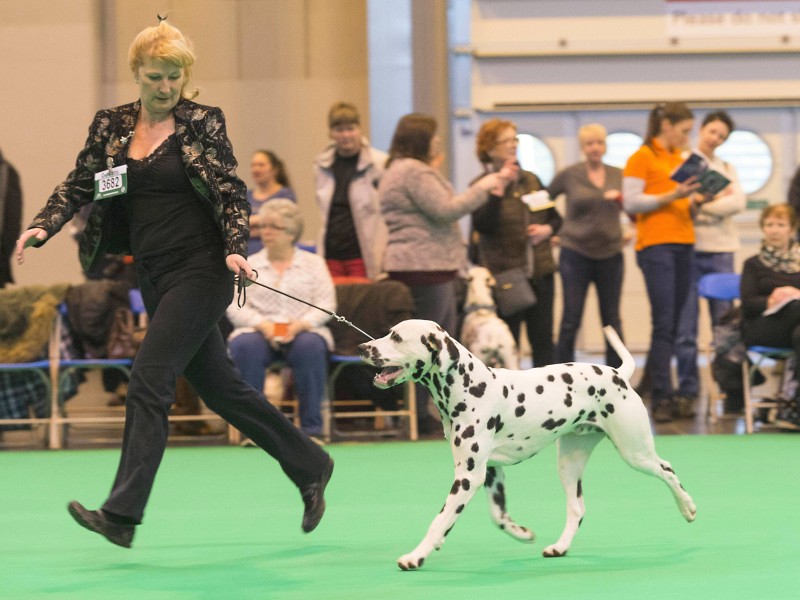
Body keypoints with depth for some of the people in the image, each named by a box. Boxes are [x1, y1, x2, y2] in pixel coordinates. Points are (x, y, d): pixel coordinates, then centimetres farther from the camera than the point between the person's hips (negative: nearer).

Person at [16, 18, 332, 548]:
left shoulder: (203, 123, -5)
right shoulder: (111, 126, 10)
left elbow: (231, 191, -7)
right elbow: (79, 185, 9)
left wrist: (235, 248, -21)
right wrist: (43, 227, -7)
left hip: (201, 271, -6)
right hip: (156, 277, 6)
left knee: (149, 381, -13)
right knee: (221, 387, 13)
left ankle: (122, 514, -13)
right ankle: (309, 466, 28)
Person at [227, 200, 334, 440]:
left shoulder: (313, 263, 17)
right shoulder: (248, 265, 18)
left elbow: (326, 304, 5)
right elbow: (235, 306, 5)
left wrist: (301, 324, -14)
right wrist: (261, 324, -14)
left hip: (303, 331, 0)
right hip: (259, 331, 1)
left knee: (310, 346, -37)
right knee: (245, 346, -35)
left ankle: (312, 427, -28)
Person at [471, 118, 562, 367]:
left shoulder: (531, 180, 12)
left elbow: (555, 218, 19)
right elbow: (483, 225, -20)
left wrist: (547, 229, -3)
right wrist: (498, 189, -23)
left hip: (540, 272, 5)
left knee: (543, 338, 7)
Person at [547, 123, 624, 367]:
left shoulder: (618, 176, 7)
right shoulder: (569, 175, -1)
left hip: (610, 253, 3)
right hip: (576, 253, -3)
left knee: (612, 319, 7)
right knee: (571, 319, -3)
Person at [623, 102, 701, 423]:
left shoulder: (681, 158, 18)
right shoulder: (642, 157, -3)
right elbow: (631, 202, -9)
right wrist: (672, 195, -16)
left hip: (683, 244, 7)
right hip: (655, 245, -7)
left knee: (673, 323, 5)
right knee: (664, 322, -9)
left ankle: (651, 383, 10)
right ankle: (662, 398, -8)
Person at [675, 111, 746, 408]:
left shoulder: (727, 169, 17)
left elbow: (738, 202, -1)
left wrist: (700, 203, -8)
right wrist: (716, 198, -9)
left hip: (720, 250, 2)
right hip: (687, 249, -2)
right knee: (685, 325, -4)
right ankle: (687, 389, 1)